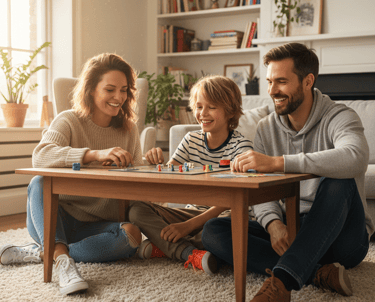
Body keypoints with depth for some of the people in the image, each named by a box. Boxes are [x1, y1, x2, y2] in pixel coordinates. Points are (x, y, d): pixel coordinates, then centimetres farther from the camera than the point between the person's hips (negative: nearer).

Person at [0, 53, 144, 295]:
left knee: (132, 235, -29)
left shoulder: (128, 130, 7)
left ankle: (40, 252, -21)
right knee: (39, 184, -31)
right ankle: (63, 260, -43)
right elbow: (40, 156, -27)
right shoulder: (69, 121, -5)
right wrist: (96, 154, -39)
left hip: (98, 225, 3)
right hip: (60, 219, -2)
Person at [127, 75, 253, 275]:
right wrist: (157, 163, -22)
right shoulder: (191, 140, 4)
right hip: (192, 212, 5)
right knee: (136, 209, -13)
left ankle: (163, 248, -21)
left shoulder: (241, 146, -11)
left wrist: (189, 225, -28)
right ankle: (189, 253, -31)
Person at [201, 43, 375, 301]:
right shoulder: (267, 128, 6)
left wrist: (277, 162, -42)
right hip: (288, 231, 5)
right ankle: (318, 274, -27)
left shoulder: (339, 118, -11)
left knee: (338, 183, -36)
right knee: (213, 231, -17)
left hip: (339, 236, -5)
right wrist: (273, 223, -23)